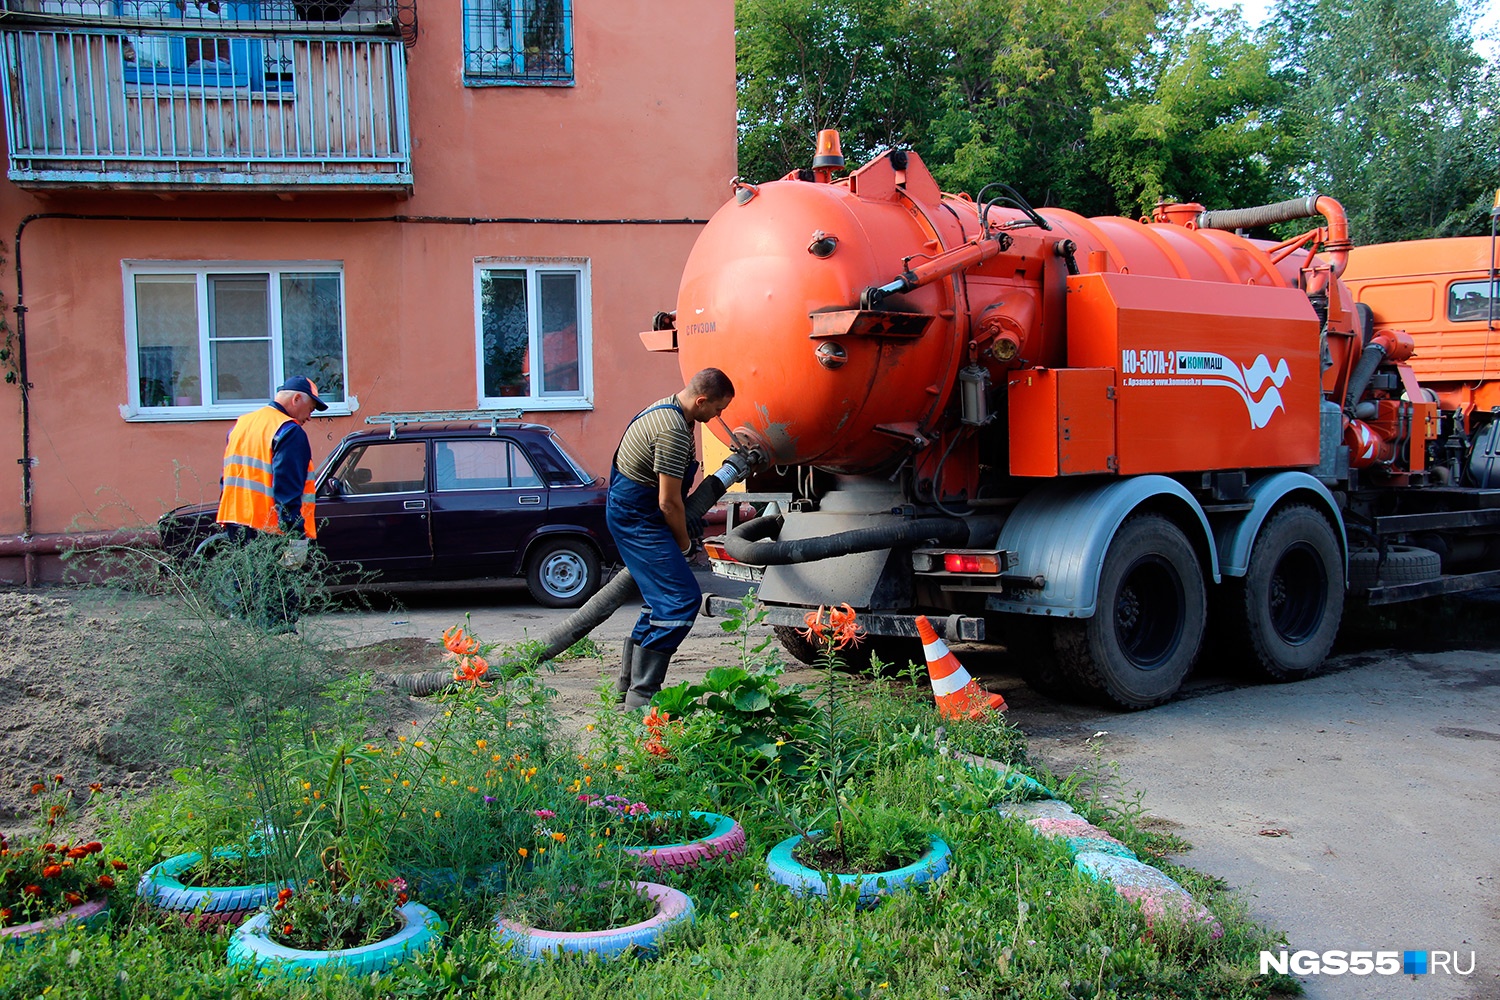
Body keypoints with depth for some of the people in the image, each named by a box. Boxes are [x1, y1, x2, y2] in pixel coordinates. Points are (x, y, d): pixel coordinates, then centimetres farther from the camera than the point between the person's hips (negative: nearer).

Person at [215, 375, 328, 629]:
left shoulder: (241, 424, 17)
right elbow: (288, 489, -19)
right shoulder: (289, 432, -10)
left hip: (235, 523, 8)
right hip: (269, 528, -8)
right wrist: (297, 536, -20)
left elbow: (227, 478, 21)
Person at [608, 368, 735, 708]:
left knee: (663, 597, 16)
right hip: (637, 518, -11)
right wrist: (685, 545, -5)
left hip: (630, 511, 11)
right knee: (682, 598, -14)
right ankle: (641, 695, -13)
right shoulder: (673, 432, -23)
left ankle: (627, 683, 23)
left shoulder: (668, 409, 12)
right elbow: (669, 503, -19)